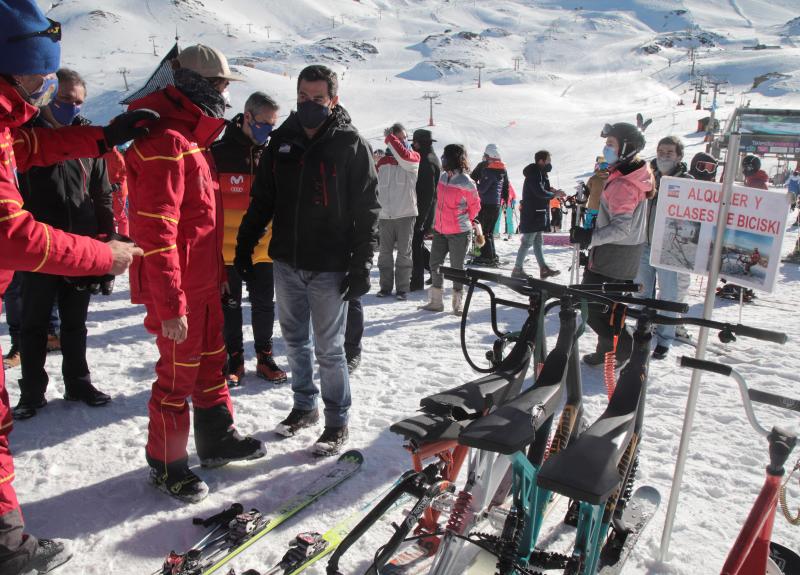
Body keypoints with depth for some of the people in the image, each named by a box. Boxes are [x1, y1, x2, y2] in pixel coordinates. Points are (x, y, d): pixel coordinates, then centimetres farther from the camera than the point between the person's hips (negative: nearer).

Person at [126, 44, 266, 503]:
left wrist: (218, 271, 20)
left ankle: (217, 439, 34)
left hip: (204, 280, 10)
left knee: (212, 360, 18)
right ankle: (167, 464, 19)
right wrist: (170, 305, -24)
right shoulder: (165, 141, -18)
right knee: (179, 373, 2)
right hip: (177, 288, -10)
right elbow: (156, 231, -24)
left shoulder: (190, 137, 15)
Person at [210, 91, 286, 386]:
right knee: (230, 306, 10)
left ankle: (264, 356, 27)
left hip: (263, 248, 3)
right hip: (227, 249, -3)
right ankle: (233, 359, 24)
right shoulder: (219, 152, -8)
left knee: (264, 304, 12)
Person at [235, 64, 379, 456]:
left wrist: (362, 265, -13)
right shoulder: (282, 140, 8)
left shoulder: (352, 145, -6)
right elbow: (262, 199, 14)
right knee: (295, 340, 16)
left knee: (329, 348, 3)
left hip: (329, 267, -5)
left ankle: (337, 422, 18)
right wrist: (245, 244, 9)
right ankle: (304, 406, 34)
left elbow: (367, 210, -8)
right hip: (286, 262, 5)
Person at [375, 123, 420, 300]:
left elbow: (404, 156, -23)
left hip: (406, 214, -3)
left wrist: (389, 138, -14)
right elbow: (375, 189, 14)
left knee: (404, 253, 3)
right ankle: (385, 286, 17)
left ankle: (403, 288, 9)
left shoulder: (413, 157, 2)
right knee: (385, 253, 8)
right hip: (385, 215, 3)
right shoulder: (382, 163, 12)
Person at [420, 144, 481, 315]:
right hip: (440, 230, 7)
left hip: (459, 233, -7)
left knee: (456, 267, 3)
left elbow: (475, 206, -3)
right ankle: (436, 301, 21)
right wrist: (437, 222, 16)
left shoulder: (466, 183, -15)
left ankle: (457, 302, 17)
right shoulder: (442, 177, 6)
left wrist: (464, 221, 7)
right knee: (435, 264, 10)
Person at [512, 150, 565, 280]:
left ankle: (544, 269, 15)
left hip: (539, 214, 10)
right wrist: (554, 195, -9)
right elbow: (540, 193, -23)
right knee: (527, 242, -5)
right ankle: (517, 269, 2)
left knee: (537, 241, 11)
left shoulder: (540, 173, 15)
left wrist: (553, 191, -1)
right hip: (531, 214, -10)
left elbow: (544, 188, 17)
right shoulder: (534, 174, -16)